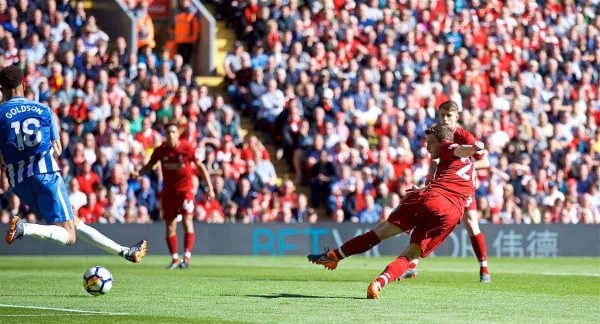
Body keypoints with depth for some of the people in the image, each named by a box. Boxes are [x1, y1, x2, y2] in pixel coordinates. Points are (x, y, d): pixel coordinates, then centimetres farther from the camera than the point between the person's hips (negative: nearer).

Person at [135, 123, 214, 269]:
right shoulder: (160, 150, -3)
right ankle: (175, 259, 19)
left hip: (185, 190, -3)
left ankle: (186, 257, -18)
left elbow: (201, 167, -3)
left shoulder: (187, 149, -10)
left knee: (187, 221, -18)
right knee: (170, 226, 6)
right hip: (168, 191, 3)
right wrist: (138, 173, -13)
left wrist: (210, 188, -5)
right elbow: (149, 166, 8)